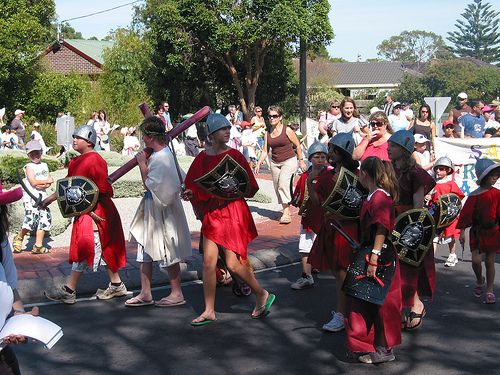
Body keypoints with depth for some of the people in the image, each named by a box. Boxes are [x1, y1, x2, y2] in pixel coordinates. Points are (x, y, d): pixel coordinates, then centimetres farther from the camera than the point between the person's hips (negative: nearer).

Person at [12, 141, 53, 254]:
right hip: (31, 196, -6)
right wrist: (47, 181, -4)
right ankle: (19, 238, 8)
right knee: (31, 219, -18)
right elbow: (33, 182, -14)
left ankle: (38, 246, 4)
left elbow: (50, 181, 7)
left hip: (42, 197, 6)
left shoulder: (44, 166, 16)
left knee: (44, 219, -1)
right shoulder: (29, 167, -2)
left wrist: (44, 185, -15)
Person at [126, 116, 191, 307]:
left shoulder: (162, 158, -23)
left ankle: (177, 294, 14)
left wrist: (143, 165, -14)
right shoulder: (157, 154, 9)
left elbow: (149, 185, -22)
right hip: (151, 208, 10)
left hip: (162, 210, -10)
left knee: (168, 253, 1)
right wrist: (144, 164, 5)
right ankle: (145, 294, 21)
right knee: (145, 250, 13)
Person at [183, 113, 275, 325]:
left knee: (233, 264, -5)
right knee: (208, 260, -1)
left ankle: (262, 295, 19)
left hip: (233, 212, -4)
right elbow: (194, 185, 15)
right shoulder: (202, 158, 6)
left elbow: (250, 187, -2)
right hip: (211, 213, 4)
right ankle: (209, 311, 10)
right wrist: (192, 193, -6)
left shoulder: (235, 156, -3)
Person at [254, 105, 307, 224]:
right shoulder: (268, 133, 8)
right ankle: (285, 209, 17)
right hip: (274, 163, 6)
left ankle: (286, 213, -21)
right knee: (277, 188, 4)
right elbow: (265, 151, 10)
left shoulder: (287, 130, -4)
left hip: (289, 161, -6)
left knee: (283, 184, -21)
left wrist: (301, 161, 0)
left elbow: (297, 145, 3)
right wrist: (258, 164, -1)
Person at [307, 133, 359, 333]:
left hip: (347, 227, -6)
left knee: (342, 272, -6)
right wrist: (309, 183, -7)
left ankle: (341, 316, 0)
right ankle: (345, 307, 27)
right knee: (336, 272, 12)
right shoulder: (327, 175, 10)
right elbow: (317, 202, 7)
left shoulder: (355, 175, -8)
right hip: (329, 225, 7)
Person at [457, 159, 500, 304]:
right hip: (478, 231, -1)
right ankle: (479, 280, 24)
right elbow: (466, 214, -4)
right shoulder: (475, 196, -7)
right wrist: (462, 231, -7)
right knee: (476, 260, -7)